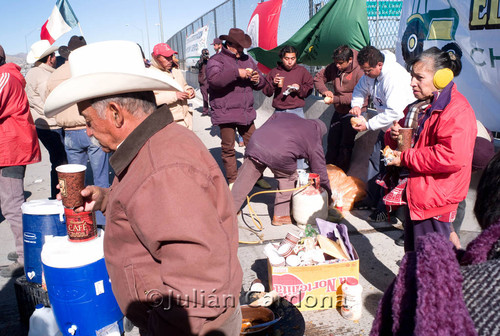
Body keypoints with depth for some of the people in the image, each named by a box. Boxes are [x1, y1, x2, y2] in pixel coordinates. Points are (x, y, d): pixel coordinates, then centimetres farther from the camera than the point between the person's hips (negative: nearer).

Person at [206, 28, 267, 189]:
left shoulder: (247, 59, 16)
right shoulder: (216, 60, -4)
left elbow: (262, 83, 21)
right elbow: (213, 79, -25)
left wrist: (257, 79, -3)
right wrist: (237, 73, -25)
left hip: (246, 113, 5)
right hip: (225, 113, -5)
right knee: (228, 149, 2)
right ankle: (233, 181, 14)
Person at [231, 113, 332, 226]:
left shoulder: (284, 115, 31)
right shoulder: (314, 141, 20)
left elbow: (264, 127, 28)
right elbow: (320, 171, 23)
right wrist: (328, 195, 35)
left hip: (256, 142, 4)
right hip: (280, 155, -4)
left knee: (243, 182, 13)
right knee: (287, 178, 23)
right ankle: (280, 215, 25)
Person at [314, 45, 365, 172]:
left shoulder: (359, 71, -20)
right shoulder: (334, 67, -2)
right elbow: (318, 77, 10)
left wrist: (337, 99, -25)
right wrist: (325, 91, -11)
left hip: (352, 113, -6)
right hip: (338, 112, 6)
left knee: (346, 146, -1)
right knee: (332, 143, 14)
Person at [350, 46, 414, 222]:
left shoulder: (395, 76, -29)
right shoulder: (370, 73, -1)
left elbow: (394, 112, -32)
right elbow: (361, 89, 16)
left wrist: (368, 125, -27)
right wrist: (356, 105, -6)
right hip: (385, 126, 10)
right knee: (375, 160, 15)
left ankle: (386, 209, 3)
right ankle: (372, 200, 29)